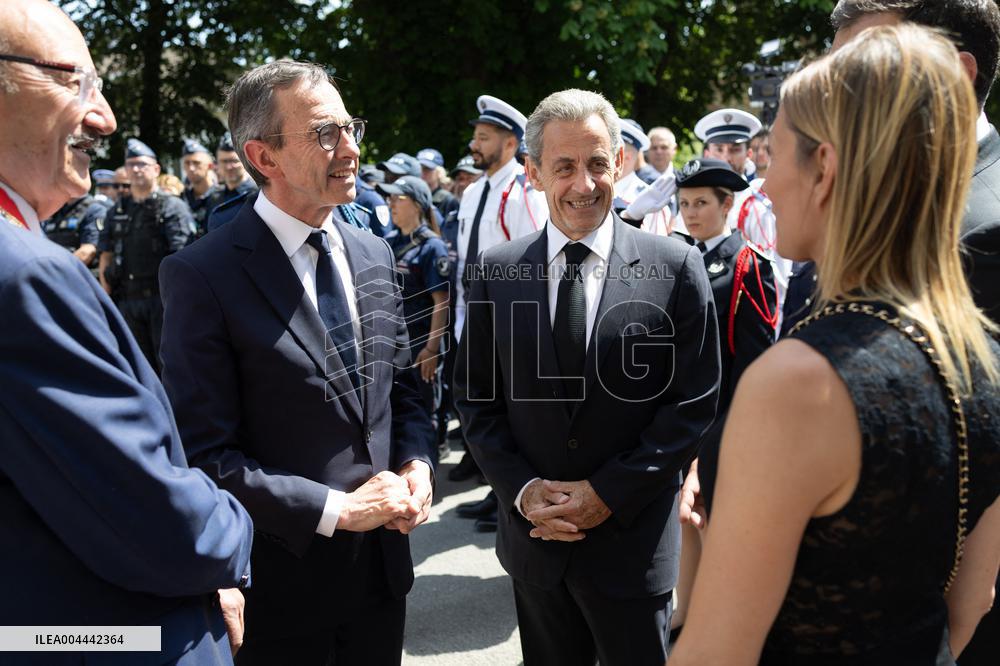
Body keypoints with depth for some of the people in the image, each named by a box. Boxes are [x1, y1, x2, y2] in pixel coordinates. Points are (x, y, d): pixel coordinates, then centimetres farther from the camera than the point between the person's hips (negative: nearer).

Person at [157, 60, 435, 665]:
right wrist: (335, 509, -18)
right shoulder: (202, 276, -16)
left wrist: (416, 465, -5)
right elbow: (203, 453, -17)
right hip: (280, 585, -5)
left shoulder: (374, 255, 5)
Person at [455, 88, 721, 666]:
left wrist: (609, 492, -13)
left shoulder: (676, 268, -7)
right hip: (534, 533, 3)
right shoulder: (497, 272, 0)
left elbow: (694, 404, -8)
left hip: (633, 541, -2)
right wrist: (522, 488, -9)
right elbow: (476, 397, 3)